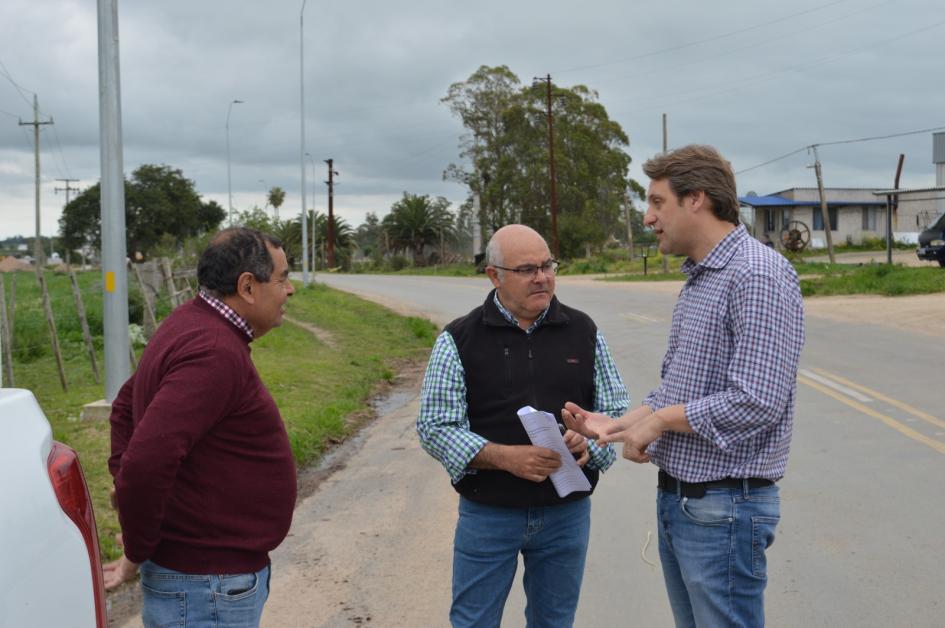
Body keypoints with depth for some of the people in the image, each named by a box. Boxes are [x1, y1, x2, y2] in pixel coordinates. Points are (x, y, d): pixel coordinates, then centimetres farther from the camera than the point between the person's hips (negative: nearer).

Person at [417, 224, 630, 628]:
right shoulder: (460, 340, -4)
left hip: (567, 512, 2)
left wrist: (590, 443, -16)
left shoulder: (583, 332, 4)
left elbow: (616, 410, 7)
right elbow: (434, 427, -8)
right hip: (488, 513, -2)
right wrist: (505, 457, -22)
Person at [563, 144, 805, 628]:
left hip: (723, 508, -9)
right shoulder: (697, 278, 14)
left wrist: (659, 420, -13)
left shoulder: (758, 276, -18)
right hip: (675, 498, 9)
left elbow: (757, 402, -25)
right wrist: (616, 425, 6)